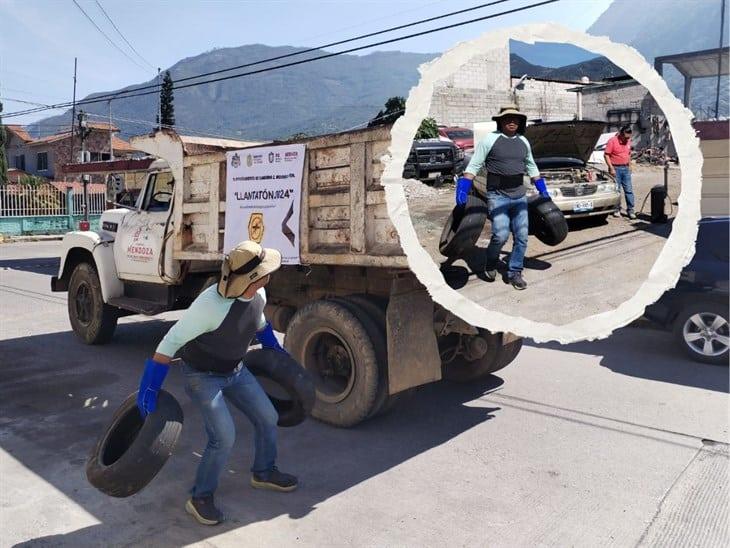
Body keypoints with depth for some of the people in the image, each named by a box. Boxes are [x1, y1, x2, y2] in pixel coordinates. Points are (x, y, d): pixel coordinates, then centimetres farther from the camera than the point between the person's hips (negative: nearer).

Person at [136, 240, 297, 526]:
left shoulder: (258, 293, -13)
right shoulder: (211, 304, -36)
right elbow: (172, 341, -30)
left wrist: (275, 347, 23)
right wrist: (149, 388, -28)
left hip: (236, 371, 7)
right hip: (203, 377, -7)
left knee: (267, 418, 10)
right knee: (224, 437, -15)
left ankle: (263, 472, 36)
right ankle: (200, 497, 10)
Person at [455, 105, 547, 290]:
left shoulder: (523, 142, 12)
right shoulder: (490, 140, -5)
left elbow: (531, 167, 25)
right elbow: (474, 166, -5)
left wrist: (542, 189, 23)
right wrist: (463, 190, -13)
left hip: (520, 197, 6)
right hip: (497, 197, -5)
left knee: (521, 237, 3)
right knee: (501, 235, -15)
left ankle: (515, 273, 16)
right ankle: (490, 264, 12)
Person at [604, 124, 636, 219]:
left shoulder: (628, 141, 9)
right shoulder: (612, 141, -10)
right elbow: (606, 155, -11)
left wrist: (629, 166, 16)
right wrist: (611, 168, -15)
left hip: (626, 168, 5)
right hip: (615, 168, -5)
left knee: (629, 190, 1)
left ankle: (630, 210, 4)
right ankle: (617, 209, 12)